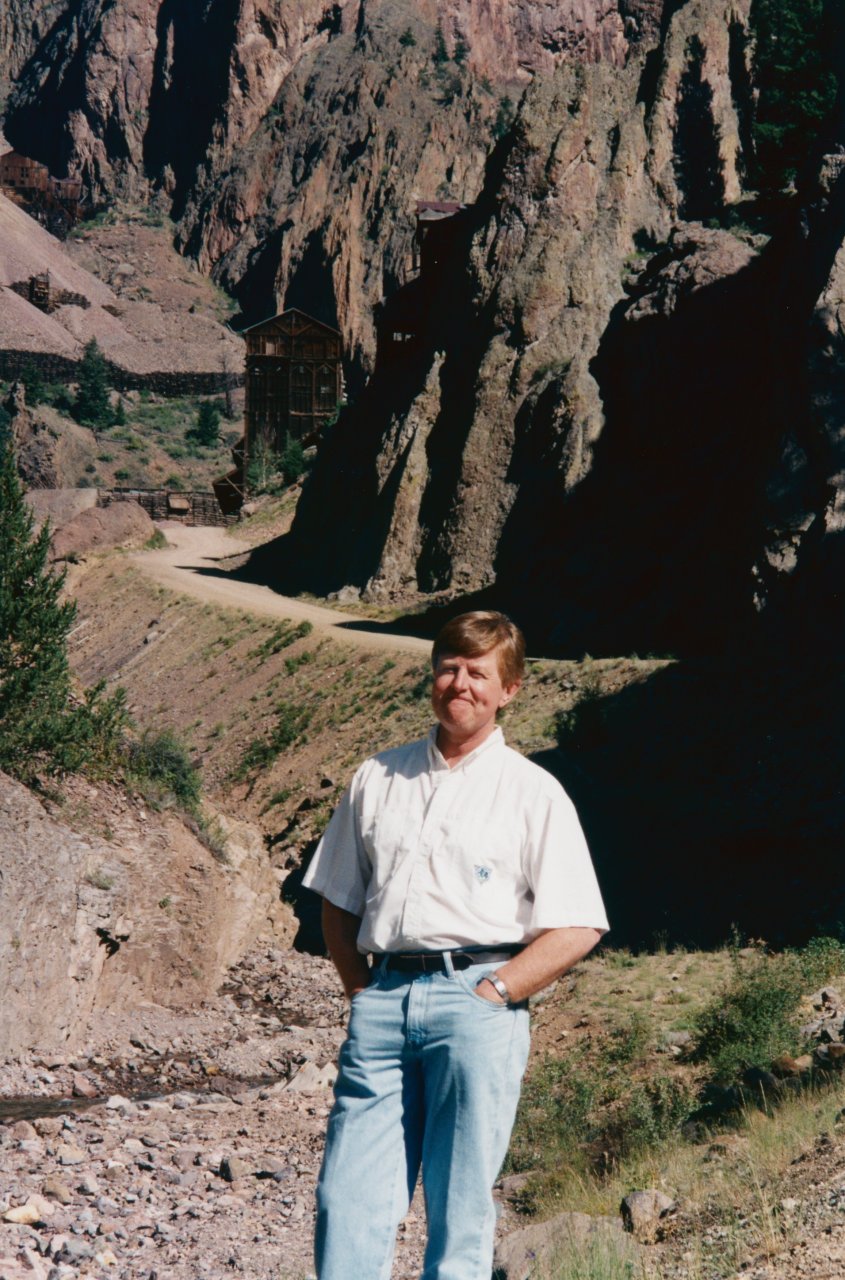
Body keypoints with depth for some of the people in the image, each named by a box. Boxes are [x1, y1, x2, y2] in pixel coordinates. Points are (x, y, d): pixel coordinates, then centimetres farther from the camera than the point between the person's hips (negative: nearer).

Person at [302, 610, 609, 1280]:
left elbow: (577, 929, 2)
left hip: (477, 1003, -3)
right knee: (346, 1200, -4)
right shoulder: (378, 778, 17)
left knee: (461, 1210, -1)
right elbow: (338, 900, 22)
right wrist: (362, 991, 8)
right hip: (382, 1000, 3)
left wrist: (494, 992, -7)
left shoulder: (534, 793, 7)